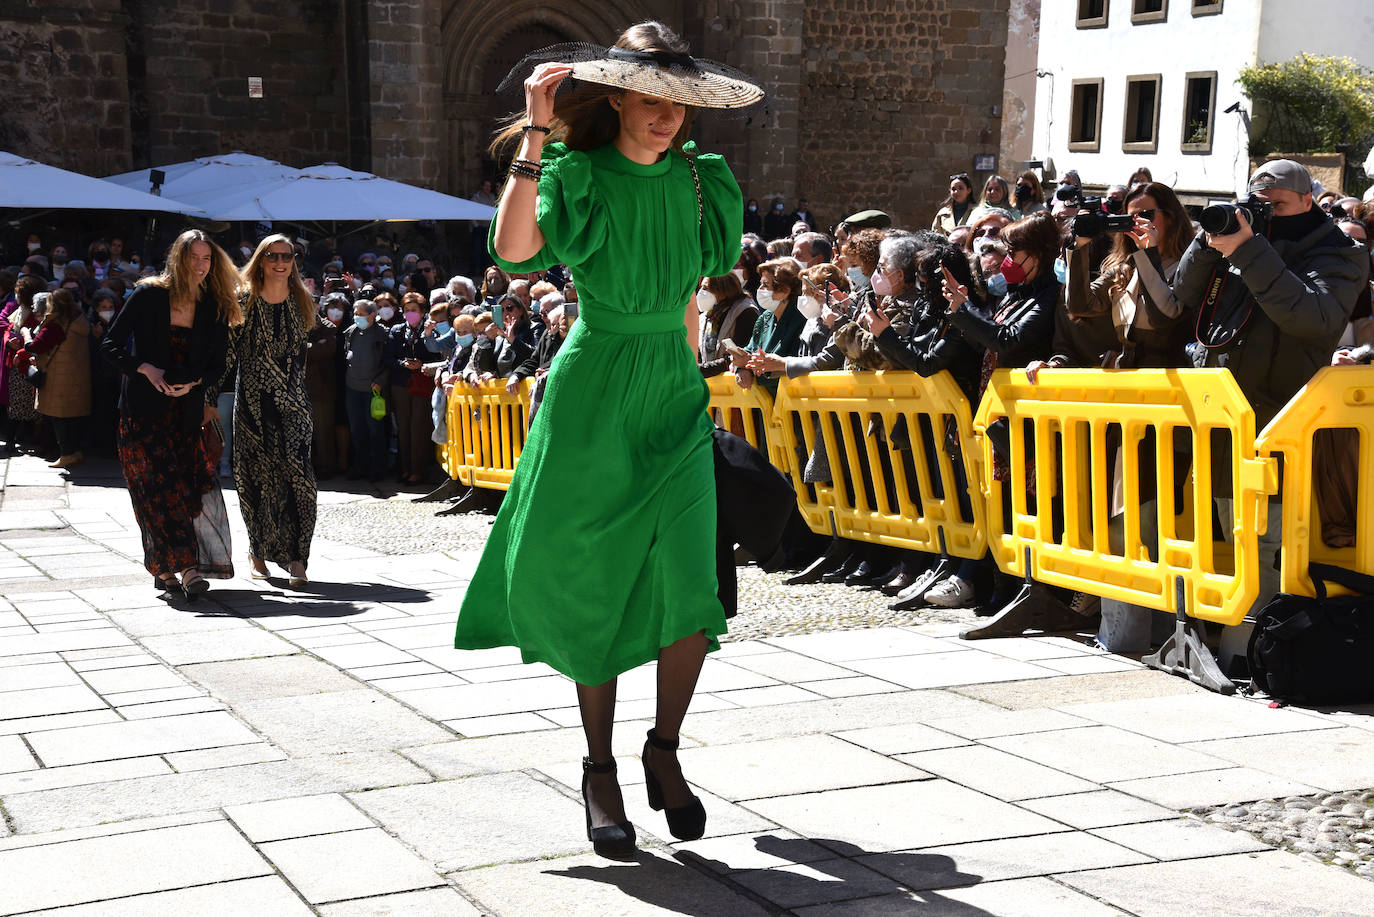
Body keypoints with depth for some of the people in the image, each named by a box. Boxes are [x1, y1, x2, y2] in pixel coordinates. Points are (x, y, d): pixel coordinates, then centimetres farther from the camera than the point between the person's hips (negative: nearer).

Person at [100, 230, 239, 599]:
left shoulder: (215, 309, 6)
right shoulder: (149, 296, -3)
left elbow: (217, 364, 11)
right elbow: (110, 344, -1)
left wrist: (193, 383, -9)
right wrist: (146, 370, -15)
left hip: (187, 412, 3)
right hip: (145, 409, -3)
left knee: (195, 483, -9)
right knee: (160, 484, -11)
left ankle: (166, 568, -5)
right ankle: (169, 567, -12)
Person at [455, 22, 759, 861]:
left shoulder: (696, 183, 7)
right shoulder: (576, 178, -6)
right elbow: (513, 251, -26)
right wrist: (535, 136, -27)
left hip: (673, 399, 3)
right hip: (592, 400, -3)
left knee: (691, 593, -9)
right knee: (595, 595, 4)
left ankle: (665, 751, 12)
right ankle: (600, 769, 20)